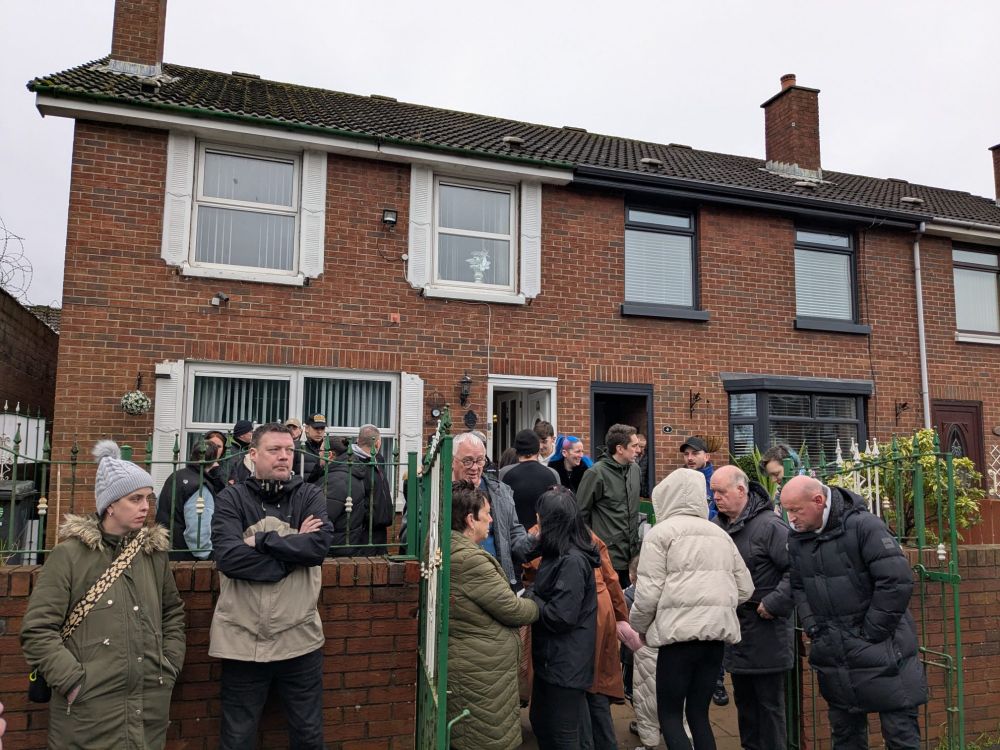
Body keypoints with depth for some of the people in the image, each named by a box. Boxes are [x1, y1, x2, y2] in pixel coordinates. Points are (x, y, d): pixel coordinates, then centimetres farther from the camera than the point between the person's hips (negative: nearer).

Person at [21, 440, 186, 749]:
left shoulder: (154, 552, 8)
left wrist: (170, 666, 9)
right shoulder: (69, 555, -6)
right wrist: (74, 681, -12)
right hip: (89, 711, -4)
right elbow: (37, 630, -8)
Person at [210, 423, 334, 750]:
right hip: (242, 640, -1)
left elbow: (319, 544, -16)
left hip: (299, 638, 1)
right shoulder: (231, 499, -3)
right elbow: (228, 557, -18)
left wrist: (260, 540, -13)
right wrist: (294, 547, -15)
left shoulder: (310, 497, 1)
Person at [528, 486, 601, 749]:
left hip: (566, 664, -10)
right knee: (539, 722, 21)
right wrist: (532, 596, 0)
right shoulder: (558, 554, 9)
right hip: (551, 658, 10)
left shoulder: (572, 561, -23)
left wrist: (530, 598, -11)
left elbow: (561, 616, -25)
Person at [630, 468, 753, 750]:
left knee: (669, 714, 6)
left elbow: (649, 592, -9)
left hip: (680, 632, -6)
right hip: (717, 632, 6)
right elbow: (745, 588, 15)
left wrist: (638, 626, 7)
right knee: (699, 712, 15)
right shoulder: (721, 534, 15)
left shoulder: (660, 533, -3)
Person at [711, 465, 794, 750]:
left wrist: (774, 603, -21)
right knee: (743, 699, 18)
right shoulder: (717, 526, 5)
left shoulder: (769, 525, -17)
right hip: (734, 627, 7)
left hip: (765, 629, -7)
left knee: (769, 702, 5)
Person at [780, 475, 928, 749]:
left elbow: (897, 582, -20)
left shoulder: (863, 526, -17)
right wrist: (812, 628, 1)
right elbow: (798, 588, 14)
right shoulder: (797, 538, 4)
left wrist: (871, 632, -16)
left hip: (880, 650, -6)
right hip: (832, 652, 6)